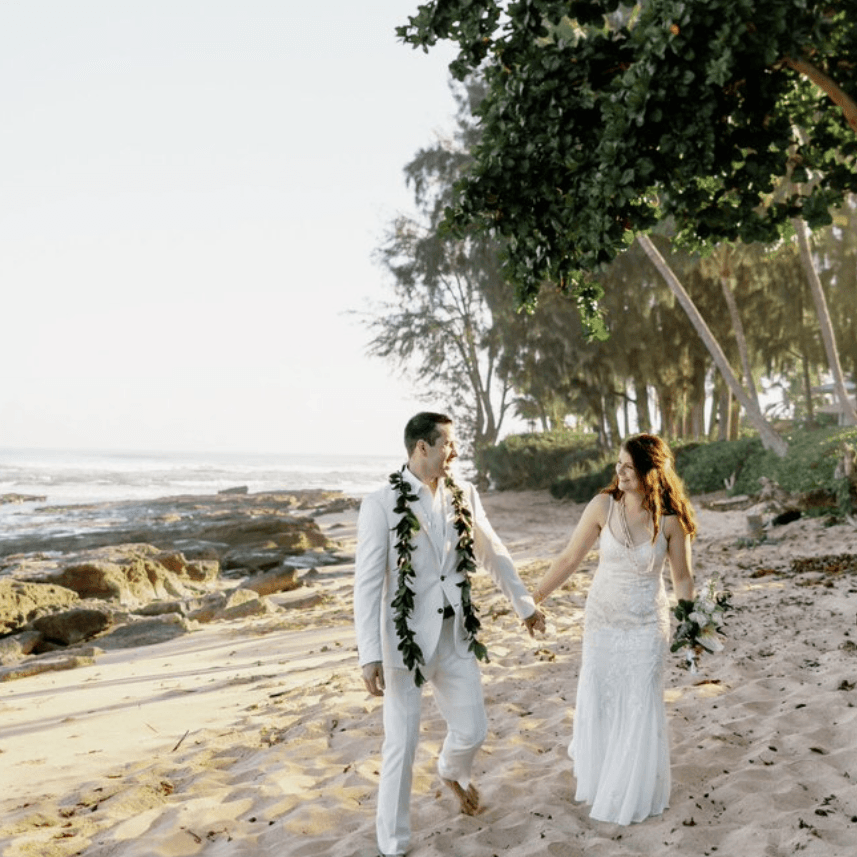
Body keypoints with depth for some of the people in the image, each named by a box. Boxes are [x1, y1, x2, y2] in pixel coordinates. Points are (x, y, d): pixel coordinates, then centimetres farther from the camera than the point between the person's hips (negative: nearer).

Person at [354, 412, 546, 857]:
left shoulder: (465, 495, 0)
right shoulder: (381, 504, -15)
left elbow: (494, 554, 14)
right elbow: (367, 582, -15)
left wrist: (525, 604, 20)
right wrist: (369, 654, -19)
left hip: (456, 635, 5)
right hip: (406, 637, -4)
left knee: (472, 729, 15)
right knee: (401, 745, 3)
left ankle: (452, 771, 51)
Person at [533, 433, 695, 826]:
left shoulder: (671, 518, -15)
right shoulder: (603, 505, -14)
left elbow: (682, 577, -4)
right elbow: (569, 558, -6)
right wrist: (534, 598, -6)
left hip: (647, 624, -1)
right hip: (602, 617, 1)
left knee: (641, 706, 7)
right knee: (597, 698, 13)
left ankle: (635, 792, 32)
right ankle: (597, 775, 41)